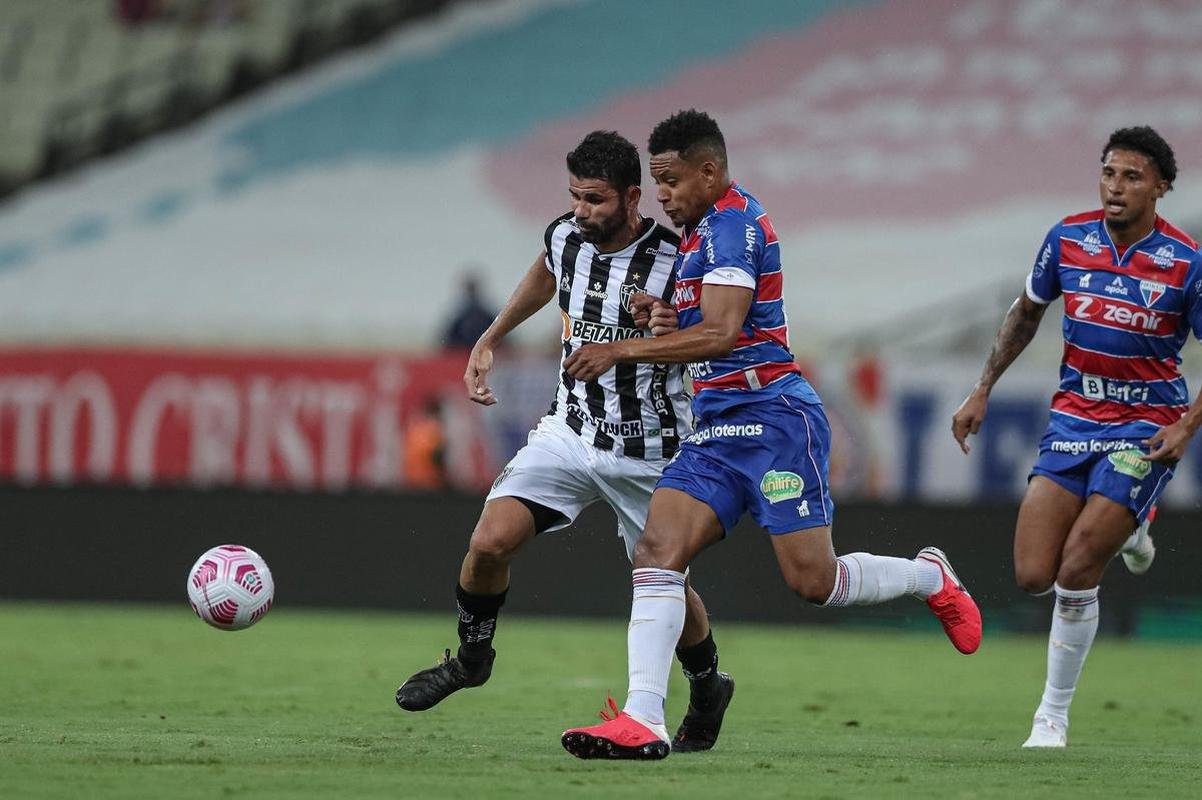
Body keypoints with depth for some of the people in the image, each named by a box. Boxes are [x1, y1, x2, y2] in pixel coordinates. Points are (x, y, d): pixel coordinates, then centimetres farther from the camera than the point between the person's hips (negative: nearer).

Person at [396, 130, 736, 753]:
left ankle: (708, 689, 34)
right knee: (488, 542, -14)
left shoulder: (674, 261, -19)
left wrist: (671, 328, -32)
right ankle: (472, 655, 12)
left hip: (647, 454, -4)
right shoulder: (565, 237, -4)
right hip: (570, 431, 4)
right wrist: (489, 341, 26)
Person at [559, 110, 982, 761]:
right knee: (657, 552, -10)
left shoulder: (732, 222, -14)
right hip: (717, 427, 9)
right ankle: (642, 720, -17)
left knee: (813, 581, -7)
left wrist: (623, 350, -23)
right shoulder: (701, 230, 18)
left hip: (773, 419, -9)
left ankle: (931, 577, 22)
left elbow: (720, 333, -24)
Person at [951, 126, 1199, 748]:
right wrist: (982, 391, 13)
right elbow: (1026, 313, 16)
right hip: (1074, 416, 4)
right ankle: (1125, 528, 26)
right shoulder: (1069, 239, -1)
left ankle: (1054, 715, 3)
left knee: (1075, 573, -15)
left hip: (1146, 426, -4)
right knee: (1033, 576, -7)